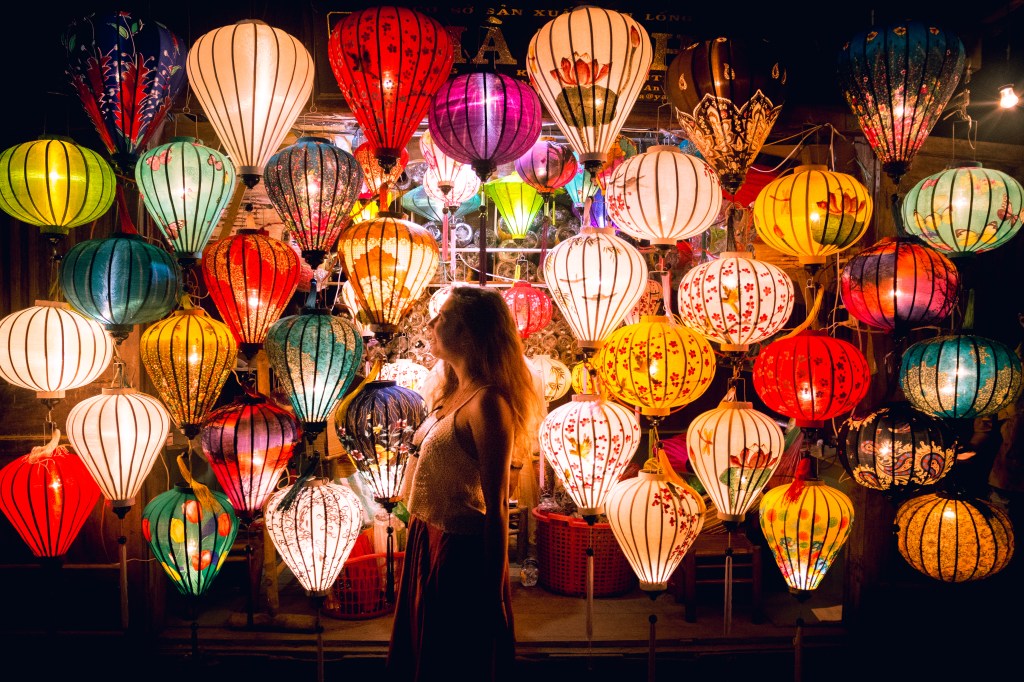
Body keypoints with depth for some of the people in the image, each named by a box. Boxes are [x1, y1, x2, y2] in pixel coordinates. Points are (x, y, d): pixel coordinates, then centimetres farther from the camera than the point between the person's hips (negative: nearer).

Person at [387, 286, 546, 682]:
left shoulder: (486, 402, -21)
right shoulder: (451, 393, 7)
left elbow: (496, 508, -21)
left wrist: (493, 594, -18)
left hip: (461, 555, -9)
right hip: (427, 545, 9)